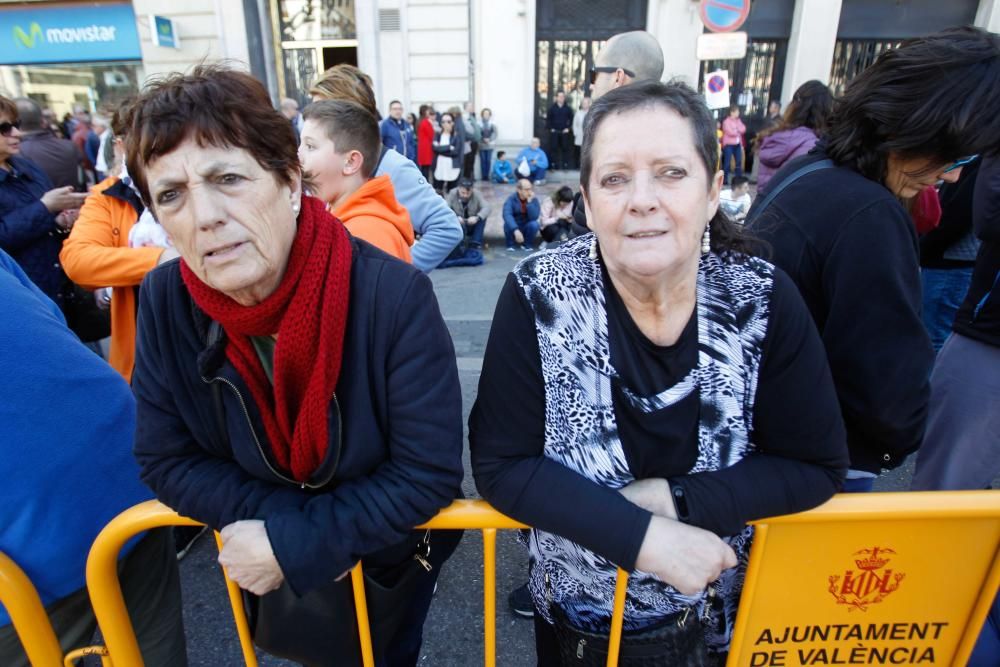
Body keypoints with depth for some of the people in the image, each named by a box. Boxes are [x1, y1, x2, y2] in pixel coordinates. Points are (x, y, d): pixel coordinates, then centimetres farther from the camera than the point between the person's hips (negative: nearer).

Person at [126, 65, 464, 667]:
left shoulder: (394, 295, -33)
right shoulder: (166, 301, -20)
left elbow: (430, 471, -28)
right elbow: (165, 459, -11)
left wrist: (291, 543, -26)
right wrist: (289, 524, -23)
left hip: (392, 555, -3)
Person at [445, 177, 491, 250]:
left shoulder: (477, 195, -16)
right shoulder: (453, 194, -18)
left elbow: (488, 207, -28)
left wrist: (477, 217, -46)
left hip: (472, 225, 1)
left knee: (482, 216, -26)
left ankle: (475, 243, -24)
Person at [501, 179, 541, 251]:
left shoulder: (534, 199, -12)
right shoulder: (511, 199, -18)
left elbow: (534, 217, -25)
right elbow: (507, 215, -35)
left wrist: (529, 202, -34)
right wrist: (516, 230, -47)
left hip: (527, 228, 1)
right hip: (514, 227, -1)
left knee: (534, 224, -30)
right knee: (508, 224, -33)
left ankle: (527, 245, -3)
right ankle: (511, 244, -5)